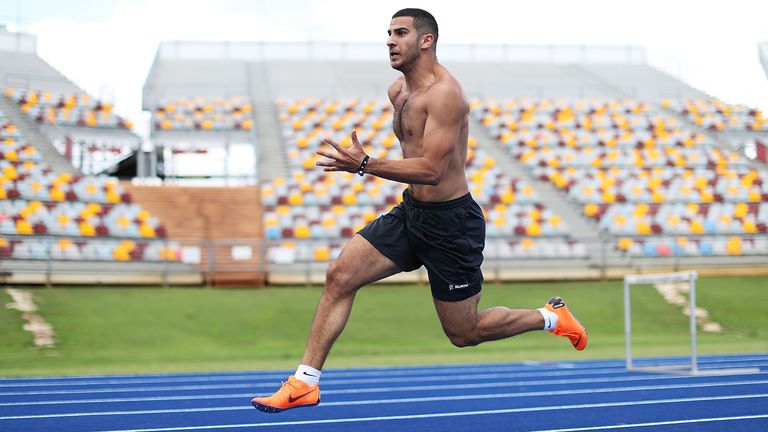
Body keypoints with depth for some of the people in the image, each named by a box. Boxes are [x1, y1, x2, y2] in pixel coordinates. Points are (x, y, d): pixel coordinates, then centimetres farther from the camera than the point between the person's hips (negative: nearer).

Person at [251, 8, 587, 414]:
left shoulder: (444, 93, -21)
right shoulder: (398, 91, 7)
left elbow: (432, 170, -29)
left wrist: (365, 164, -34)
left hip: (450, 224, -8)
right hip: (410, 212, 8)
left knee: (464, 333, 4)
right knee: (339, 275, -8)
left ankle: (550, 317, 27)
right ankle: (306, 382, -4)